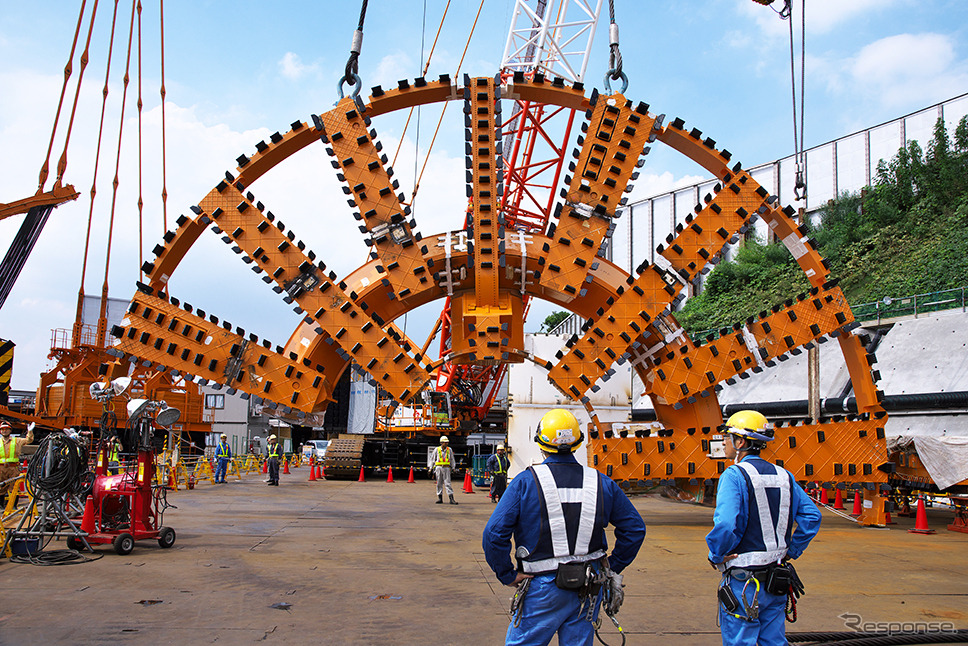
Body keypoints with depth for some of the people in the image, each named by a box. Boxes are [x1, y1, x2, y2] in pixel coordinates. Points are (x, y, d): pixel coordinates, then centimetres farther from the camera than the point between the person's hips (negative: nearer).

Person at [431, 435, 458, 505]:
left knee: (447, 483, -6)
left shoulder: (449, 450, 5)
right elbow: (432, 459, 10)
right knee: (439, 483, 5)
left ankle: (451, 499, -10)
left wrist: (452, 468, 12)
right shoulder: (436, 449, 2)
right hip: (438, 468, 0)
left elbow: (452, 459, 14)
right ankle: (440, 498, 13)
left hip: (446, 468, 0)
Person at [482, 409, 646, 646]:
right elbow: (634, 528, 6)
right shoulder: (601, 483, -1)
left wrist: (507, 575, -5)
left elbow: (494, 533, -16)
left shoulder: (525, 482, -11)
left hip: (543, 589, -3)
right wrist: (612, 567, 13)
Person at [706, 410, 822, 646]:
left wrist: (715, 556, -10)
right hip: (776, 580, 7)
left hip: (743, 582, -7)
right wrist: (791, 551, 12)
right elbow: (812, 516, 7)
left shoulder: (734, 476, -16)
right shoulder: (784, 476, 6)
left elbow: (725, 525, -26)